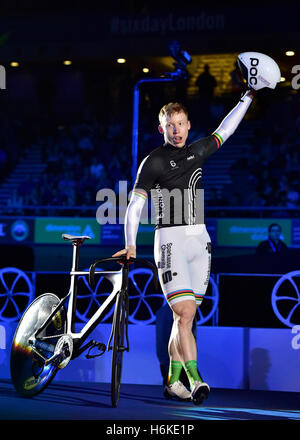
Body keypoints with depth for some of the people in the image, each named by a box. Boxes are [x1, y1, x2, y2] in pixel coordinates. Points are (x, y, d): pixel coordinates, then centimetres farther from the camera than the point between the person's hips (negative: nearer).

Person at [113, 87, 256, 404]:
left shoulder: (197, 151, 14)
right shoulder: (153, 162, -3)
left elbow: (225, 130, 27)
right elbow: (135, 205, -10)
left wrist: (249, 95, 29)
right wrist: (130, 245, -21)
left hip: (199, 239, 5)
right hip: (171, 240, -5)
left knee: (186, 316, 6)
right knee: (184, 313, -15)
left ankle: (173, 381, 13)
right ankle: (195, 379, -19)